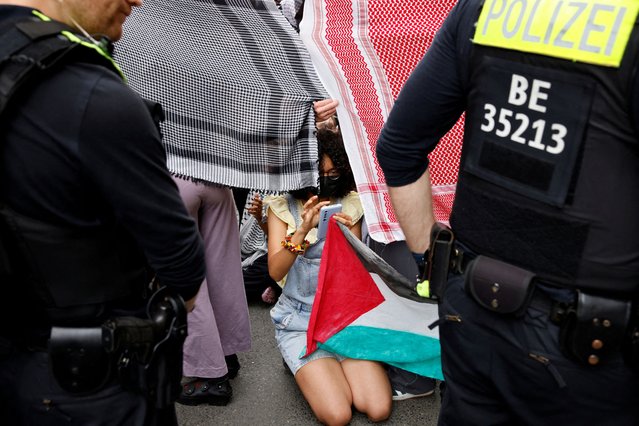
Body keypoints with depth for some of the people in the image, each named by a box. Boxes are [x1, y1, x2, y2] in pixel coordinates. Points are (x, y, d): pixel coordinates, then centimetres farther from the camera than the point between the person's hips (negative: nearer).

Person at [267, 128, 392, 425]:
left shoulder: (350, 204, 1)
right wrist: (303, 230, -31)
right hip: (300, 319, -2)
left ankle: (336, 364, 13)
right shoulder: (283, 206, -4)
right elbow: (275, 272, -15)